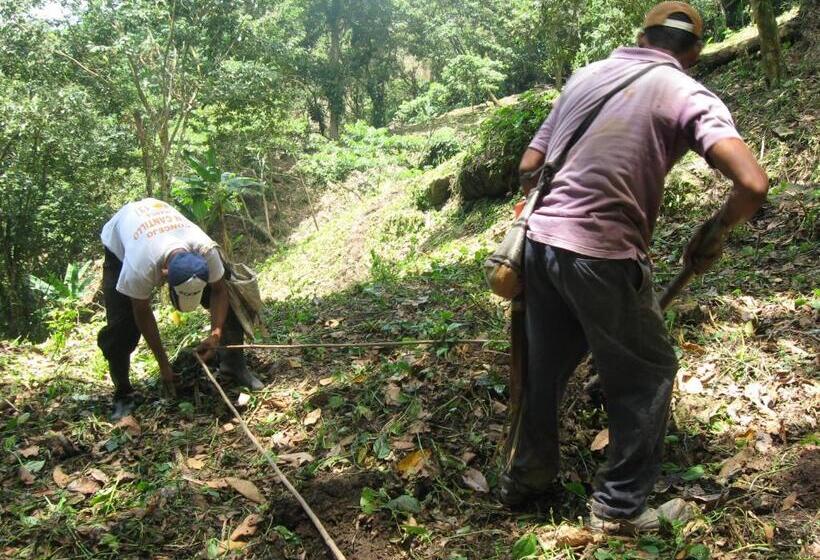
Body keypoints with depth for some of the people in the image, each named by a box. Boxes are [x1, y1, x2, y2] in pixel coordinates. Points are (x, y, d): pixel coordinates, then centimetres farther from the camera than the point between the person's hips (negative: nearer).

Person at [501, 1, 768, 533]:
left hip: (540, 242, 6)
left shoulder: (586, 75, 14)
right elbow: (753, 184, -15)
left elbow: (529, 165, 17)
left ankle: (526, 476, 37)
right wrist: (716, 230, 3)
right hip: (603, 257, -5)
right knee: (647, 375, 14)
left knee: (544, 366, 21)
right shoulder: (692, 96, -2)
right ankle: (621, 506, 23)